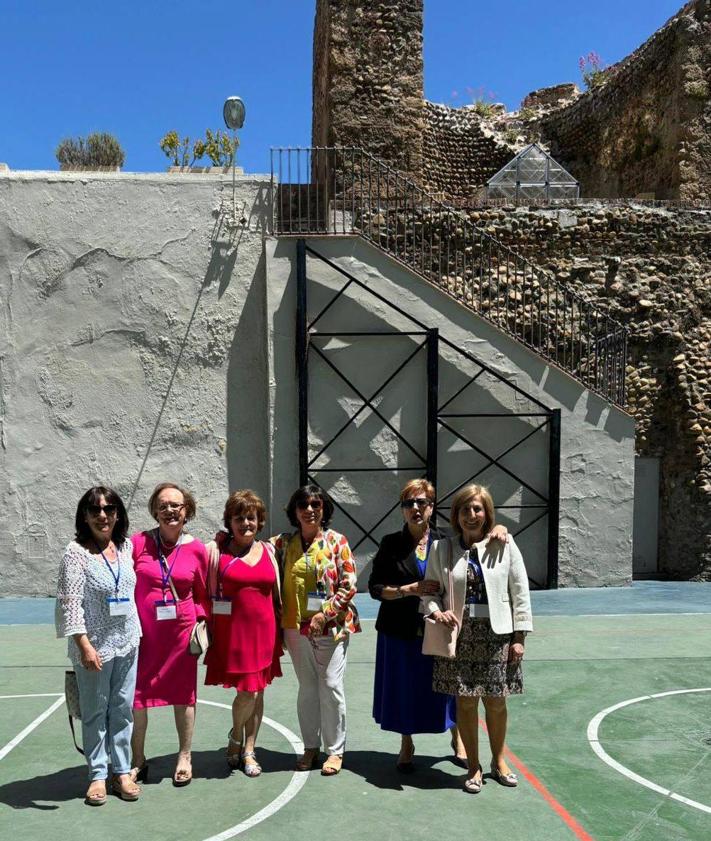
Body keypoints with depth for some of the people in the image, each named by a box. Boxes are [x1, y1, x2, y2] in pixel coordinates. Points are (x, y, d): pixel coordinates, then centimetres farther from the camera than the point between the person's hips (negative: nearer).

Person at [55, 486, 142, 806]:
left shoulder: (126, 546, 4)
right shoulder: (76, 552, -12)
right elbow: (70, 603, -16)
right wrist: (84, 645, -21)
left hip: (127, 643, 5)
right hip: (94, 647, -5)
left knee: (122, 709, 12)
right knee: (95, 712, 8)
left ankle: (122, 770, 24)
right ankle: (98, 775, 21)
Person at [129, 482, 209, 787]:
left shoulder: (196, 549, -1)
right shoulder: (138, 543, -4)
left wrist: (202, 622, -2)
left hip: (181, 630, 1)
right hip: (142, 632, 0)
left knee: (183, 693, 11)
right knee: (135, 696, 4)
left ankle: (184, 757, 29)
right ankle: (138, 761, 24)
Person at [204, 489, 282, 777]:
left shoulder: (268, 550, 9)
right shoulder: (218, 550, -1)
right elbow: (208, 593, -2)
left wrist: (281, 628, 11)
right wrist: (206, 628, -7)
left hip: (263, 630, 4)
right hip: (232, 631, -4)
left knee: (257, 691, 9)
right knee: (247, 691, -7)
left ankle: (248, 751, 23)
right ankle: (235, 738, 21)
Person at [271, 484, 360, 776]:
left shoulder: (336, 541, -4)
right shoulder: (284, 543, 5)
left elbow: (349, 584, -7)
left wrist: (325, 613, -14)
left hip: (332, 627, -3)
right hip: (297, 628, 3)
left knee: (331, 686, 0)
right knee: (307, 688, 12)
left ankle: (335, 750, 15)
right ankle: (311, 746, 26)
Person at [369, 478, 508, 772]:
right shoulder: (391, 544, -2)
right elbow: (375, 588, -5)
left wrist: (498, 529, -13)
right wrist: (411, 589, -18)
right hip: (401, 632, 0)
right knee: (404, 688, 9)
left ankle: (457, 739, 35)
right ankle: (406, 746, 31)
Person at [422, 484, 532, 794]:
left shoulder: (504, 546, -2)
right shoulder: (442, 549, 1)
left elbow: (520, 593, 1)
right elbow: (430, 590, 8)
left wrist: (519, 637, -1)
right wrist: (436, 611, -13)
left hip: (496, 635, 0)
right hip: (459, 635, 0)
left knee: (496, 701, 9)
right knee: (465, 701, 6)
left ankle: (499, 761, 32)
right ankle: (473, 766, 25)